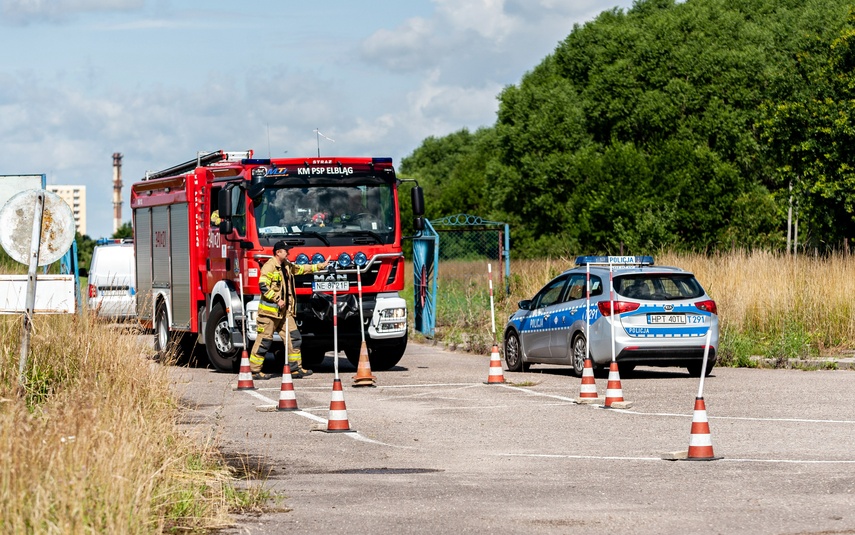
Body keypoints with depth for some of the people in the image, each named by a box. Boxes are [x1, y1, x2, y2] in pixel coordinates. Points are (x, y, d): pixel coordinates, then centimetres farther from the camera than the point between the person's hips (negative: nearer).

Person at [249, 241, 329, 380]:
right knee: (264, 340, -6)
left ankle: (296, 368, 8)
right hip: (270, 310, -9)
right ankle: (254, 370, 0)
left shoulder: (287, 266, 16)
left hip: (284, 311, 9)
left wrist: (320, 266, 32)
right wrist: (277, 300, -20)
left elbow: (300, 269, 31)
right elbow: (263, 286, -20)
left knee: (293, 337, 4)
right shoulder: (269, 266, -13)